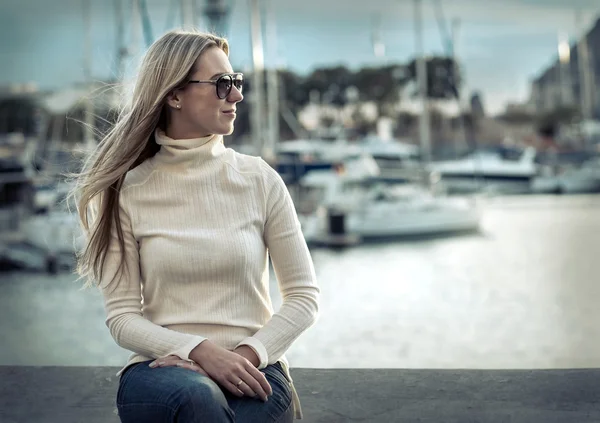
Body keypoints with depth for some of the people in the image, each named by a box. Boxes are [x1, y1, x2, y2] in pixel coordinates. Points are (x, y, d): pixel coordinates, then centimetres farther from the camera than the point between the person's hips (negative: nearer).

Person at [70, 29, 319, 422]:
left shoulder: (259, 179, 3)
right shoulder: (128, 190, 1)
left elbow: (304, 296, 4)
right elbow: (122, 315, -1)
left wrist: (247, 355, -12)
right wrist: (200, 351, -18)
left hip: (251, 369, 1)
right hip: (163, 366, 0)